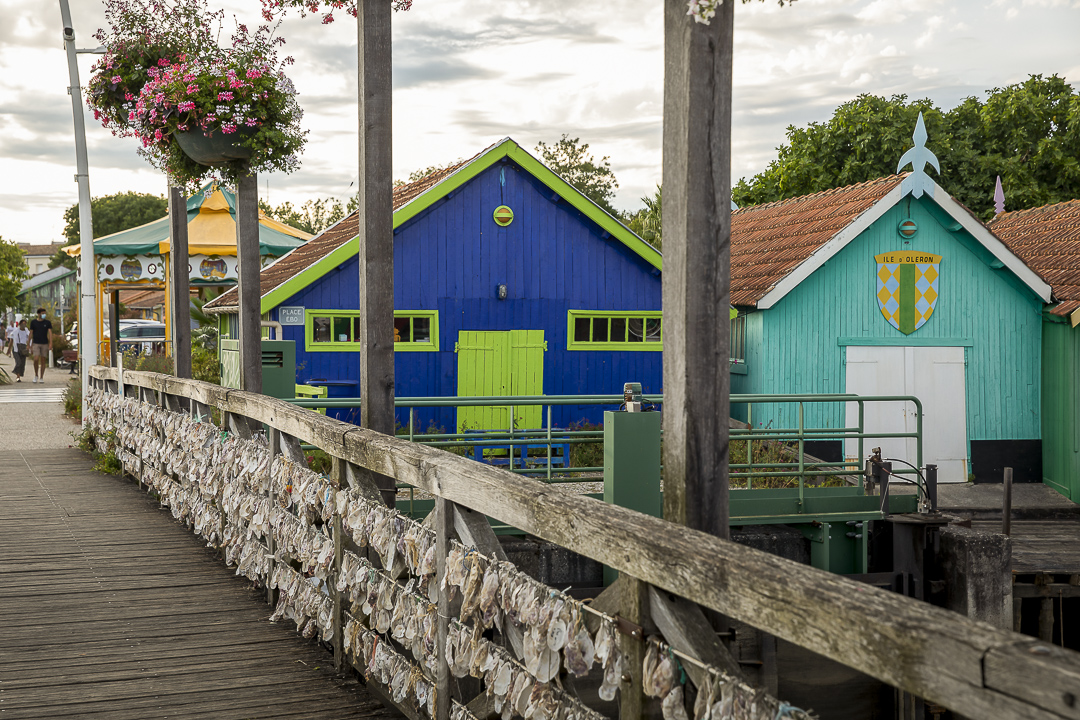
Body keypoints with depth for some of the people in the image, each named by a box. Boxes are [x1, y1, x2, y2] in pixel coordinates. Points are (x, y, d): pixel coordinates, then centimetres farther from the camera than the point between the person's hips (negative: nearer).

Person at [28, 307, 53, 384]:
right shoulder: (33, 322, 5)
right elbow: (31, 334, 9)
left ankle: (41, 378, 11)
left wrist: (50, 343, -16)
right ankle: (36, 375, 5)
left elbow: (50, 333, -3)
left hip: (44, 343, 1)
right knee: (36, 359, -14)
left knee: (43, 361, 2)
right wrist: (30, 344, 6)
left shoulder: (47, 323, 5)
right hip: (36, 343, -1)